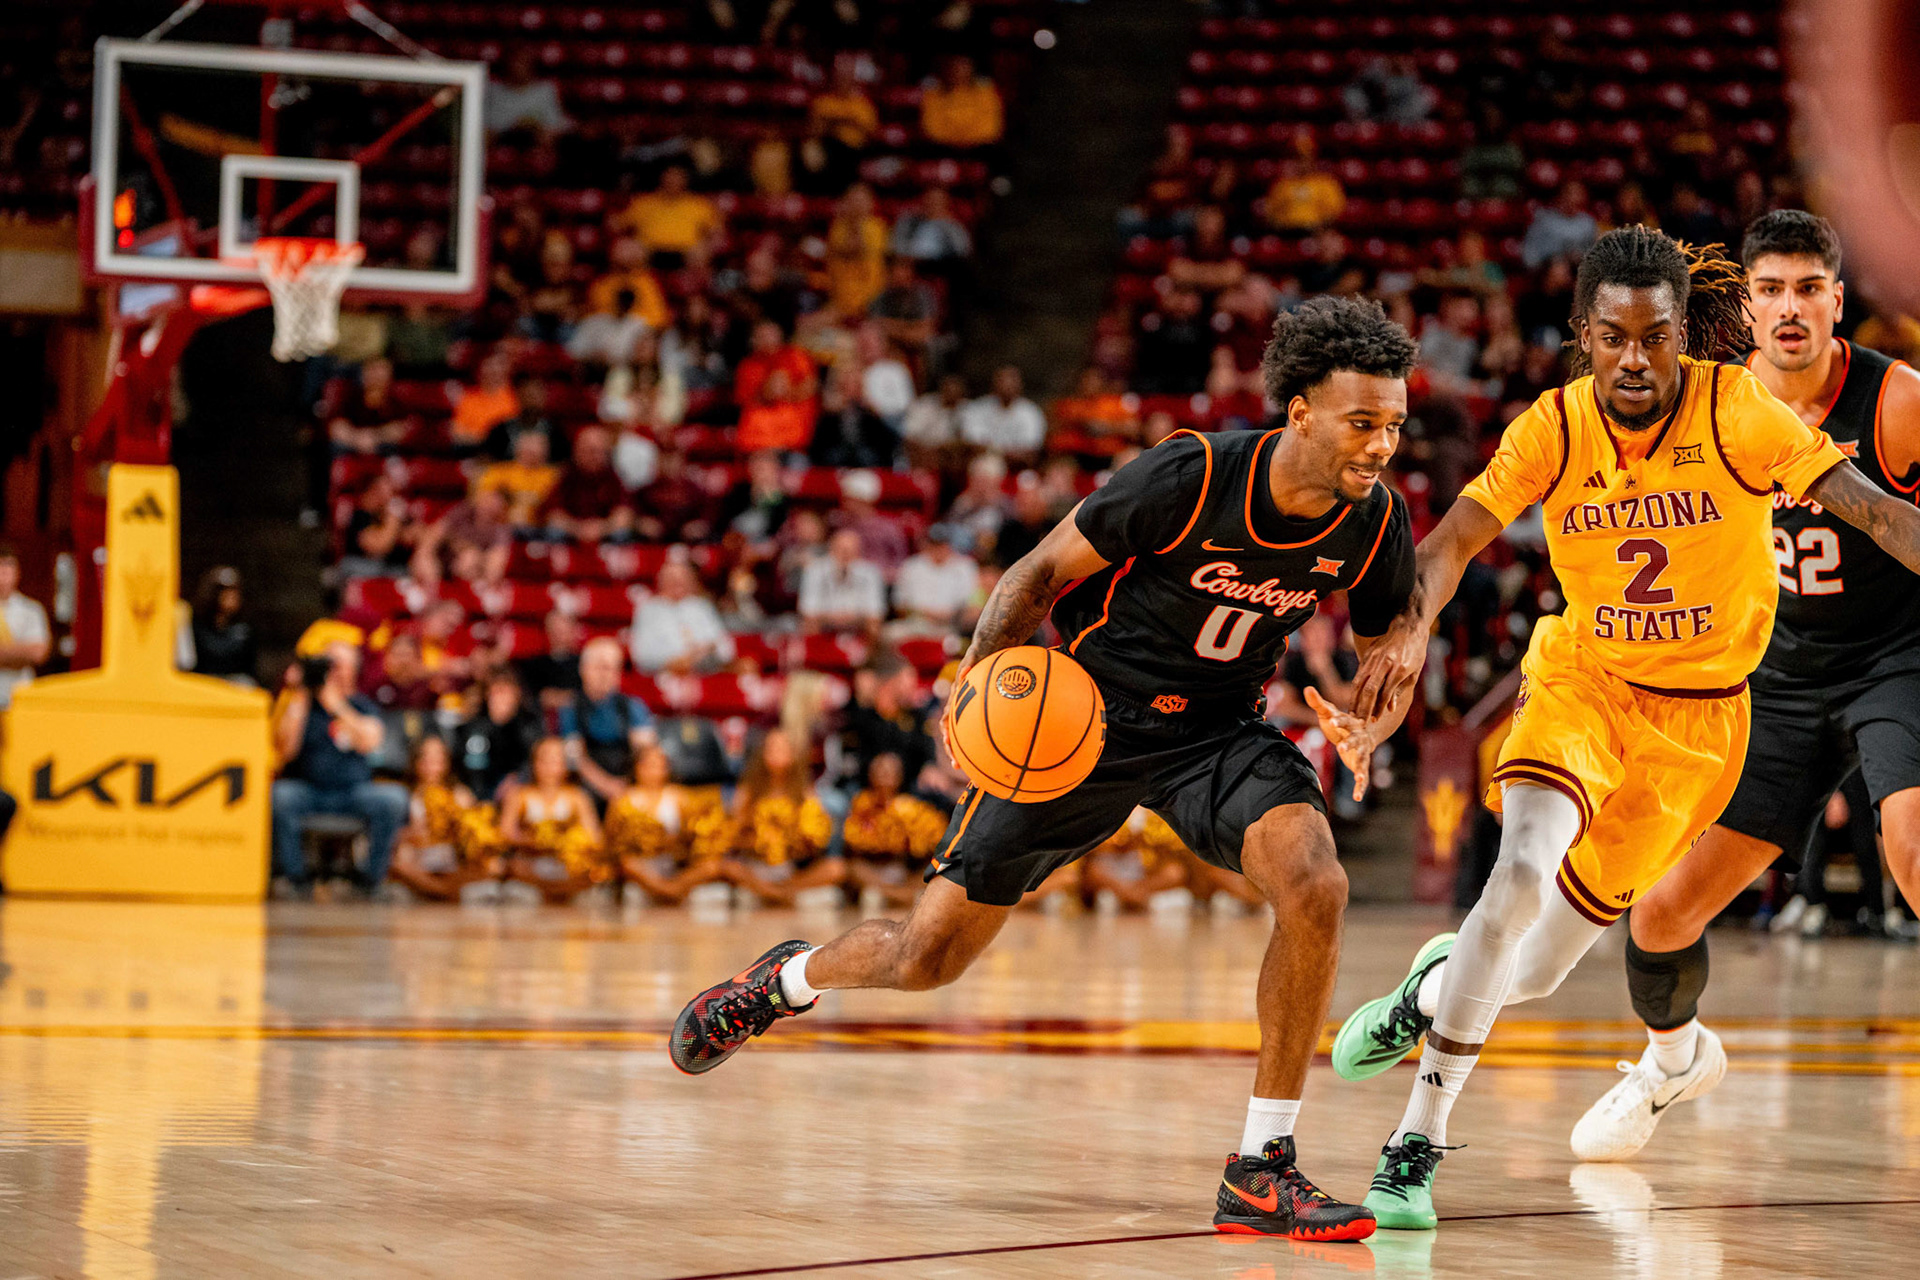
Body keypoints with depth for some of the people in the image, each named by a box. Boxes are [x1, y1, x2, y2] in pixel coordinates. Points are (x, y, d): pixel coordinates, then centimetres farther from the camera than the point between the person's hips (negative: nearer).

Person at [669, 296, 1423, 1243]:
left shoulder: (1376, 523, -13)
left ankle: (1261, 1173, -16)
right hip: (1087, 714, -3)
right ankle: (792, 976, 40)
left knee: (1315, 885, -28)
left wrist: (1367, 724, -15)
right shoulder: (1189, 476, -25)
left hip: (1217, 729, 3)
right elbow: (1047, 568, -12)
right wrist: (980, 677, -26)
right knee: (927, 957, 2)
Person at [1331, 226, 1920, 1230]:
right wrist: (1411, 629, -40)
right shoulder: (1554, 427, -12)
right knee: (1524, 871, -28)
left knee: (1536, 971, 4)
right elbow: (1454, 538, -20)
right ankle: (1416, 1142, -15)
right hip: (1578, 678, 0)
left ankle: (1438, 985, 42)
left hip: (1697, 712, 0)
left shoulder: (1737, 412, -17)